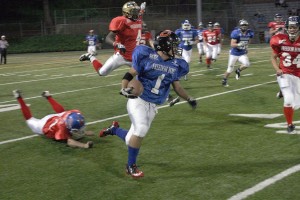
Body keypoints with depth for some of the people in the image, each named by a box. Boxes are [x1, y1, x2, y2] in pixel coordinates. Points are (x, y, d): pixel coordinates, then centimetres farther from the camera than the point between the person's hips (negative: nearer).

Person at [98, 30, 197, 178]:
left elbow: (177, 87, 14)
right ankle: (131, 166, -3)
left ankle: (114, 129, 38)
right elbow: (130, 74, -8)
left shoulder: (175, 65, 4)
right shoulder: (147, 57, -12)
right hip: (138, 100, -5)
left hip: (152, 106, 6)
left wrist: (189, 99, 7)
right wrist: (124, 89, -23)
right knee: (141, 129, -22)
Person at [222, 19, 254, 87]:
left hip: (242, 54, 3)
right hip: (234, 54, -3)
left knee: (247, 64, -24)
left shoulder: (249, 33, -5)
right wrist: (239, 44, -39)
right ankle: (224, 80, 30)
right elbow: (232, 44, -24)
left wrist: (246, 47, 11)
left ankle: (238, 71, 7)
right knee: (230, 69, 5)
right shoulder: (236, 33, -20)